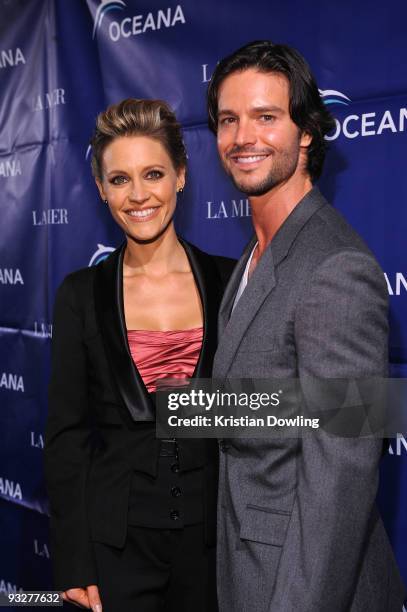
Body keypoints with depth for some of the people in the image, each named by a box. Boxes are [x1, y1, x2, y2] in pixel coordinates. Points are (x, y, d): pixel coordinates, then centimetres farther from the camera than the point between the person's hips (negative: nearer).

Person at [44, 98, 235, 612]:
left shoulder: (229, 281, -1)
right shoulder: (81, 294, -2)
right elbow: (65, 433, -2)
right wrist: (73, 562, -5)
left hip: (211, 531, 1)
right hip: (116, 540, -1)